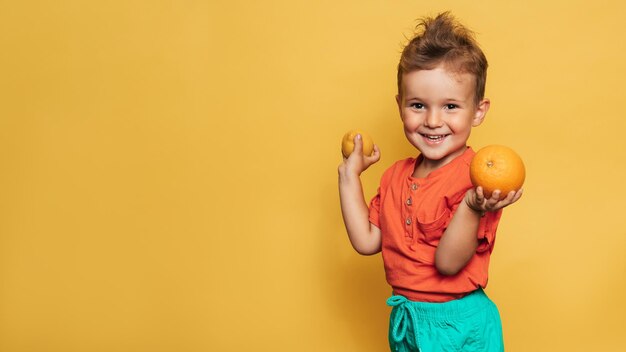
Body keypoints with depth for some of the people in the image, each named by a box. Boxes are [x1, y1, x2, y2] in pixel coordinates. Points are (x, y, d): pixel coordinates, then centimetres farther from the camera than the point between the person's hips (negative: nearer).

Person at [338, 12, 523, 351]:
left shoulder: (479, 182, -17)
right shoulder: (396, 175, 3)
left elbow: (447, 261, -21)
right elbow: (366, 242, 1)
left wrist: (471, 209, -37)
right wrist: (349, 176, 2)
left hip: (459, 323, -5)